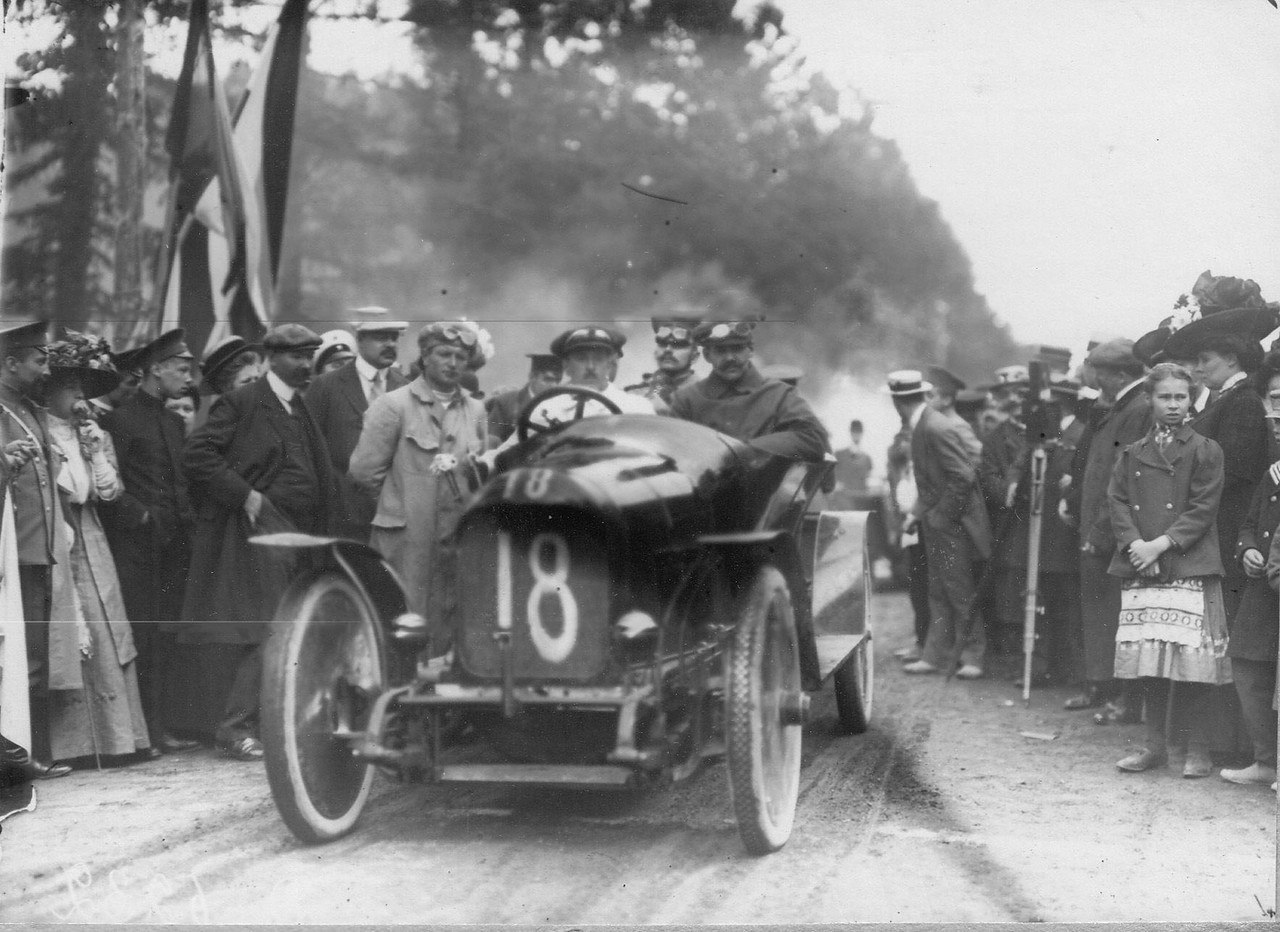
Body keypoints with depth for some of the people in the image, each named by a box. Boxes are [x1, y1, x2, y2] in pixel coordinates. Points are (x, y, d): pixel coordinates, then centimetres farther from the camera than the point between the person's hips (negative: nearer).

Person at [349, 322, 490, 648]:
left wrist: (477, 469, 1)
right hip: (405, 541, -5)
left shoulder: (475, 410, 12)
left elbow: (482, 477, 20)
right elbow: (364, 471, -6)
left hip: (458, 537, 5)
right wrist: (400, 501, 1)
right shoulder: (393, 405, -4)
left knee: (443, 636, 8)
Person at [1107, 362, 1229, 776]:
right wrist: (1134, 543, -10)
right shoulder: (1132, 454, 14)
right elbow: (1117, 500, 7)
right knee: (1148, 662, 6)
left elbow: (1202, 509, -5)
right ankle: (1155, 745, 18)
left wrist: (1161, 544, -13)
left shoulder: (1205, 451, 2)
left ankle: (1198, 750, 4)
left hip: (1189, 567, -4)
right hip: (1140, 570, 4)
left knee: (1189, 662, -6)